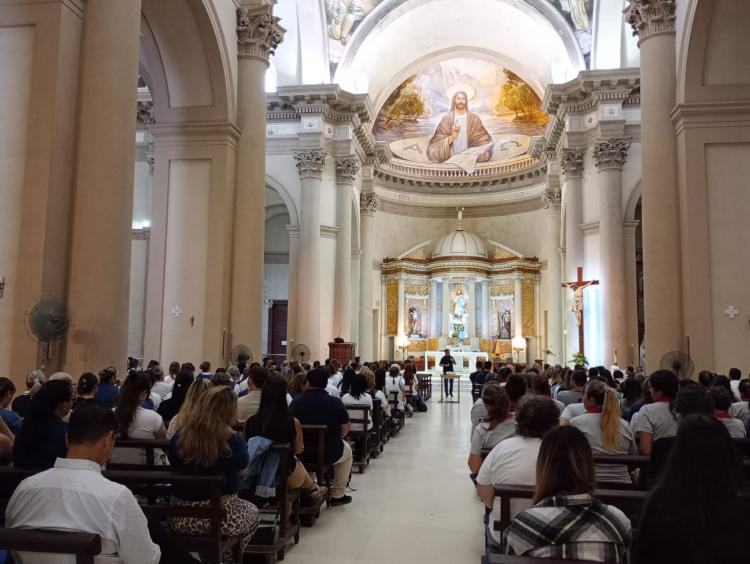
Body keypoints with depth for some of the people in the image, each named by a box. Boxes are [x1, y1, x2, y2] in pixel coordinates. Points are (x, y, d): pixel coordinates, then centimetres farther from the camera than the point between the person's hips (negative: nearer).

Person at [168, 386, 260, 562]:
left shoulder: (179, 437, -7)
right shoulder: (233, 440, -16)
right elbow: (242, 468, 5)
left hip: (179, 517, 4)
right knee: (253, 512, 28)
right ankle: (225, 558, 34)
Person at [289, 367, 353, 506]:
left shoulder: (295, 402, -9)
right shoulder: (335, 402, -14)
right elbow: (345, 429, -3)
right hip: (330, 454, -2)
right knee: (347, 450, 30)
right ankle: (337, 495, 31)